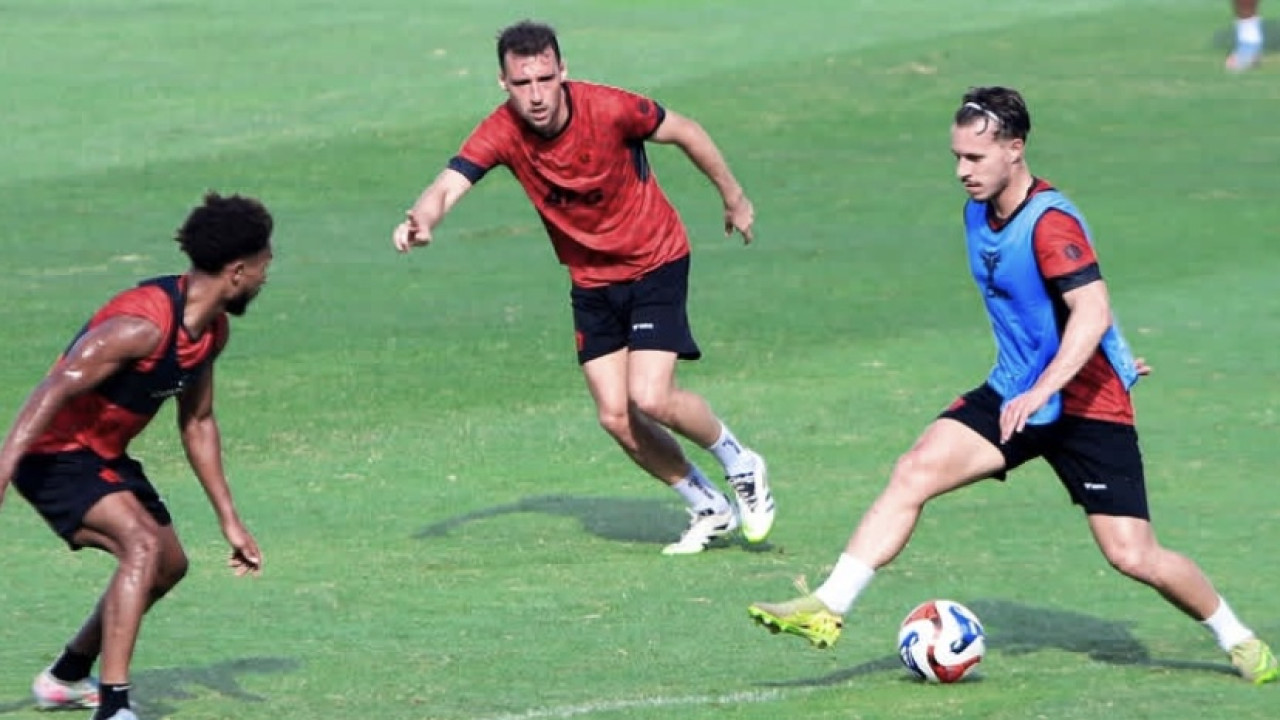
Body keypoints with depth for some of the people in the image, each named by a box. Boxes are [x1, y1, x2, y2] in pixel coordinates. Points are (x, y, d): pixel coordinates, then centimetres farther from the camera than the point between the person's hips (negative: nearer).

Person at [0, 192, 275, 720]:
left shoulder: (212, 330, 3)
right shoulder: (144, 324, -28)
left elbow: (197, 423, 16)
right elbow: (53, 392, -32)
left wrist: (229, 520, 17)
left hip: (106, 457, 10)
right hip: (56, 456, -10)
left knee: (169, 565, 21)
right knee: (143, 544, -28)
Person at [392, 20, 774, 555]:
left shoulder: (610, 109, -25)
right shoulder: (501, 133, -18)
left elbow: (684, 132, -7)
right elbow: (448, 186, -31)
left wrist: (733, 197, 4)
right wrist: (422, 220, -54)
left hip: (655, 263, -4)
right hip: (590, 281, 4)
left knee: (649, 398, -18)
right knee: (615, 417, 0)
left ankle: (740, 465, 10)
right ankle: (710, 510, 20)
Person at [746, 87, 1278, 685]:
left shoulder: (1050, 221, -21)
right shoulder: (978, 213, 5)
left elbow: (1092, 311, -33)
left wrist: (1042, 392, -43)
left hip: (1087, 405, -7)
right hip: (1014, 394, 7)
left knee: (1133, 556, -8)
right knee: (915, 471, -14)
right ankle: (828, 608, -16)